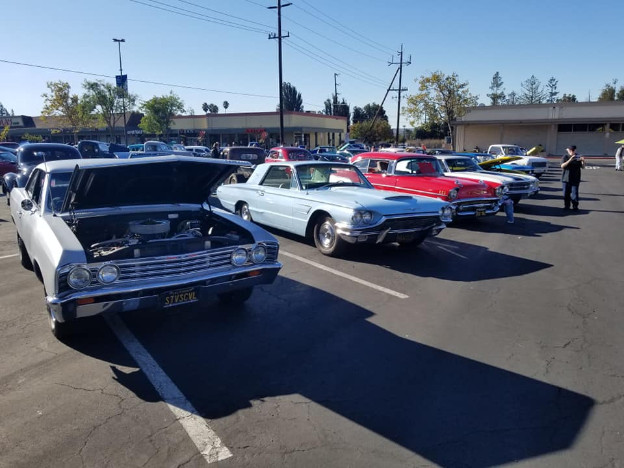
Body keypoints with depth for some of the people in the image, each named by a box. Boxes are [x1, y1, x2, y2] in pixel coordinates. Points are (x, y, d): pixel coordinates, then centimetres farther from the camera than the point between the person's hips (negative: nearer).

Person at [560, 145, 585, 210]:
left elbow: (582, 167, 3)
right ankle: (566, 206, 17)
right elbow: (562, 166, -13)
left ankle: (575, 206, 5)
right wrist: (570, 160, -25)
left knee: (574, 193, -5)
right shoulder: (565, 157, 1)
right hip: (566, 179, 0)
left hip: (575, 179, 0)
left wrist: (583, 161, -17)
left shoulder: (578, 157, 5)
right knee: (566, 193, 5)